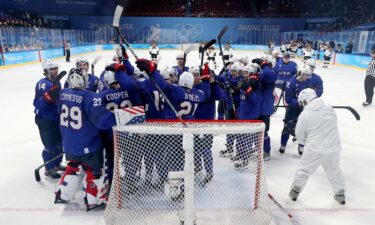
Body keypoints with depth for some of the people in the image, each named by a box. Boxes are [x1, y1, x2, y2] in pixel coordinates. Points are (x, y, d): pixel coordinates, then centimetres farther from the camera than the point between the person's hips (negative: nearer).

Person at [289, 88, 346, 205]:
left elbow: (299, 135, -4)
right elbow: (332, 126, 13)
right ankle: (340, 194, 35)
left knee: (304, 169, 12)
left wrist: (307, 142, 16)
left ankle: (295, 191, 23)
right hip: (333, 148, 4)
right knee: (334, 171, 23)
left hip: (314, 150, -4)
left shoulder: (305, 114, -12)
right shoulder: (329, 108, 1)